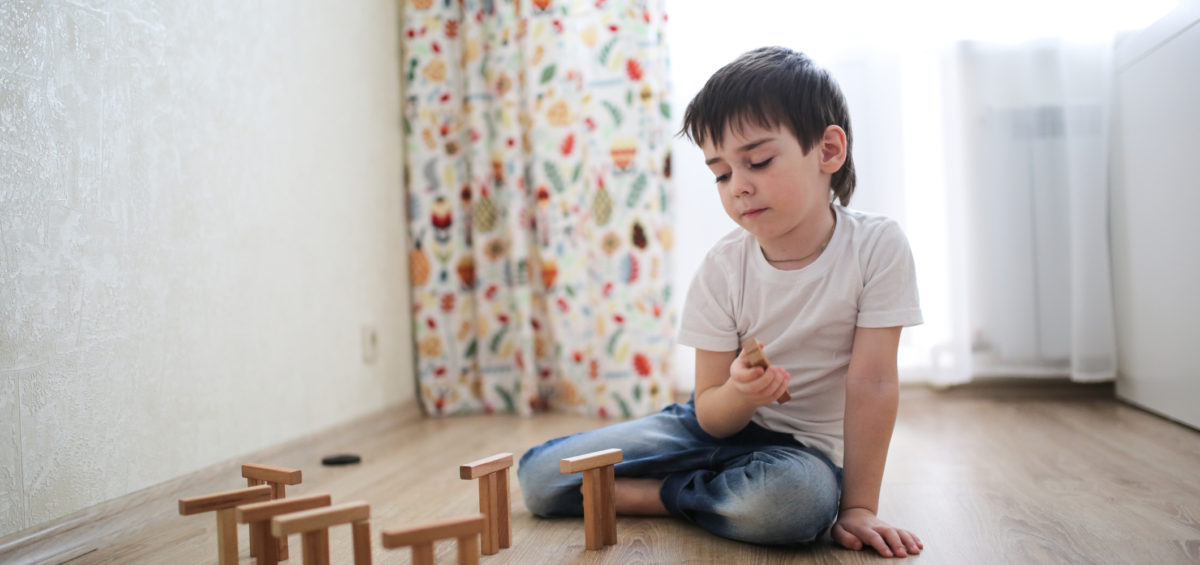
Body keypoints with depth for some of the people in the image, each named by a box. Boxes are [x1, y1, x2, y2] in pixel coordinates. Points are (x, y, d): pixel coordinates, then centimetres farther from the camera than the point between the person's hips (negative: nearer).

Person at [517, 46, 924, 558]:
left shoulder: (877, 246, -17)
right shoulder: (723, 267, -12)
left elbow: (872, 383, -15)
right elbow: (711, 413, -9)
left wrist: (859, 506, -16)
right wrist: (739, 393, -33)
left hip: (804, 447, -1)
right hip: (724, 421, 2)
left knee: (798, 498, -41)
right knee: (538, 477, -8)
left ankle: (653, 492, -13)